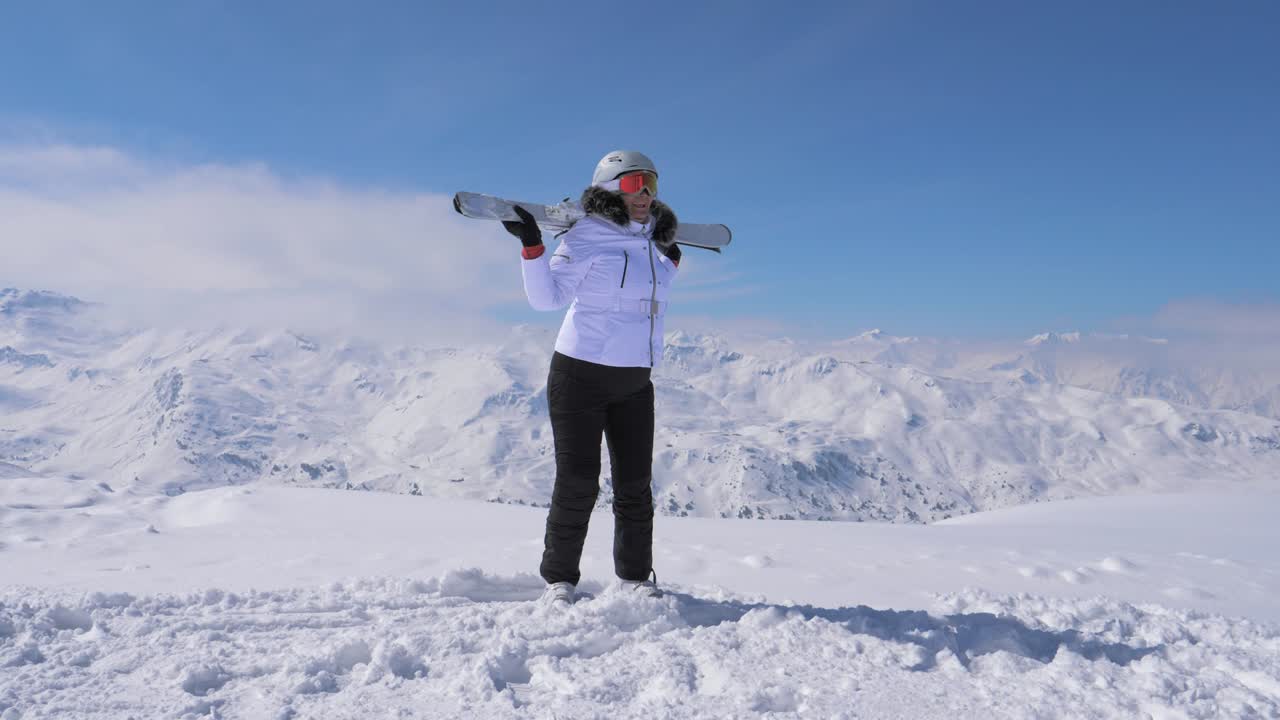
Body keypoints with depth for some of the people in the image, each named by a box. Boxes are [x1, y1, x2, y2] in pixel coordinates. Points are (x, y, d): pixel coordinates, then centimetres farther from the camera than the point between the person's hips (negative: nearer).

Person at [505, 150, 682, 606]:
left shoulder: (652, 241, 10)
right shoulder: (585, 238, -9)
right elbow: (548, 297, -12)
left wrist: (669, 264, 17)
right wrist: (533, 246, -23)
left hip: (635, 381, 6)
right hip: (581, 375, -6)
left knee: (635, 483, 9)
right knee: (577, 482, -1)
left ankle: (635, 576, 23)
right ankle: (559, 578, 14)